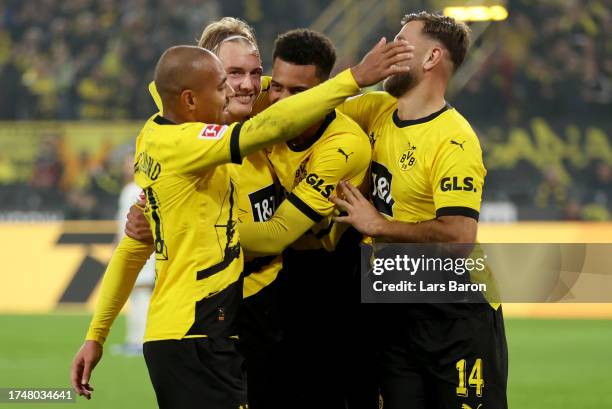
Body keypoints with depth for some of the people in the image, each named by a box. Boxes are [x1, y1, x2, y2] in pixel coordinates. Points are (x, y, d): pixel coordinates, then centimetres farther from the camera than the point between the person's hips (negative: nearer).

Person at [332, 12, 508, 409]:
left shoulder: (455, 141, -18)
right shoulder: (377, 110, 6)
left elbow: (459, 235, -27)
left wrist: (377, 225, -18)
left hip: (456, 313, -8)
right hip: (395, 312, 8)